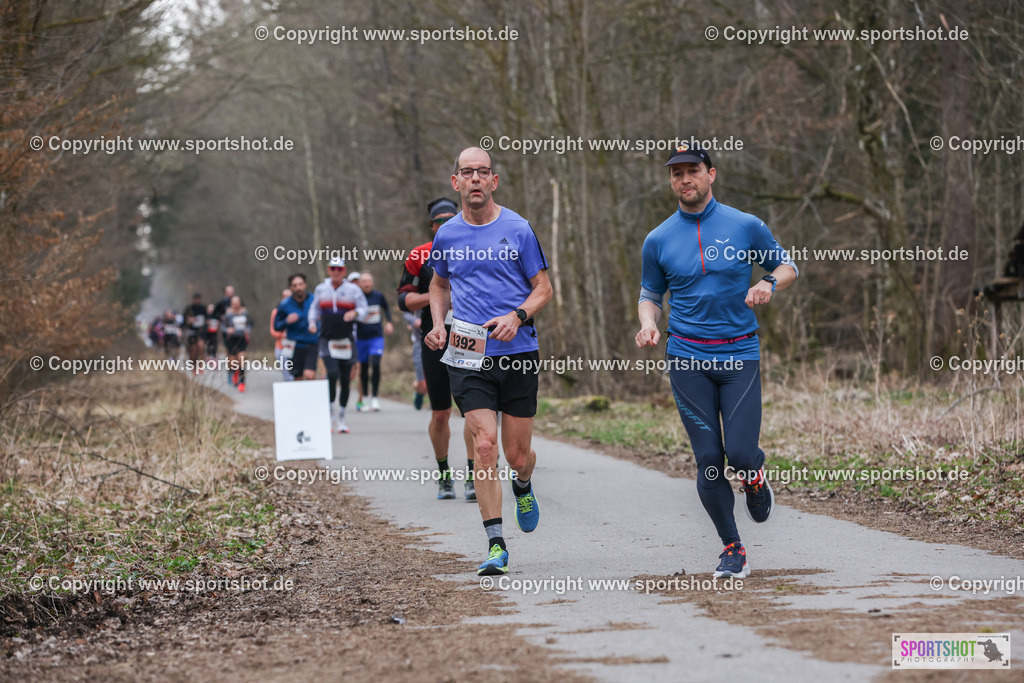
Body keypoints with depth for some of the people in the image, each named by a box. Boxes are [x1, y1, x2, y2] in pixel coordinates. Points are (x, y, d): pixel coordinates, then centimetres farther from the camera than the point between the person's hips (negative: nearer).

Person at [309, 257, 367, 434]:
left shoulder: (353, 289, 0)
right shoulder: (320, 289, 8)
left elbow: (364, 309, 0)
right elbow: (314, 308, 22)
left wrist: (355, 313, -21)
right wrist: (312, 323, 4)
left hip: (346, 340, 0)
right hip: (327, 340, 0)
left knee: (345, 379, 3)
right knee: (332, 374, -18)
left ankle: (341, 419, 15)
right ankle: (330, 415, -7)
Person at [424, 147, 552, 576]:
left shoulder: (518, 230, 0)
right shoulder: (447, 235, 7)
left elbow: (543, 288, 5)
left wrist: (517, 317, -14)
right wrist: (438, 325, 8)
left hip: (518, 352, -1)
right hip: (468, 355, 1)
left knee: (517, 455, 4)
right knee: (484, 444, -14)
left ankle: (523, 487, 43)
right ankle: (495, 545, -9)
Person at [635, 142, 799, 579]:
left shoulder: (746, 227, 1)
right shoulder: (658, 240, 5)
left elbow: (787, 265, 13)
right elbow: (650, 294, 17)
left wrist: (769, 284, -10)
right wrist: (648, 324, -5)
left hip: (740, 354, -1)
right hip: (687, 359, 1)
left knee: (740, 452, -14)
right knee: (708, 458, -3)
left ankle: (755, 478, 25)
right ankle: (732, 549, 11)